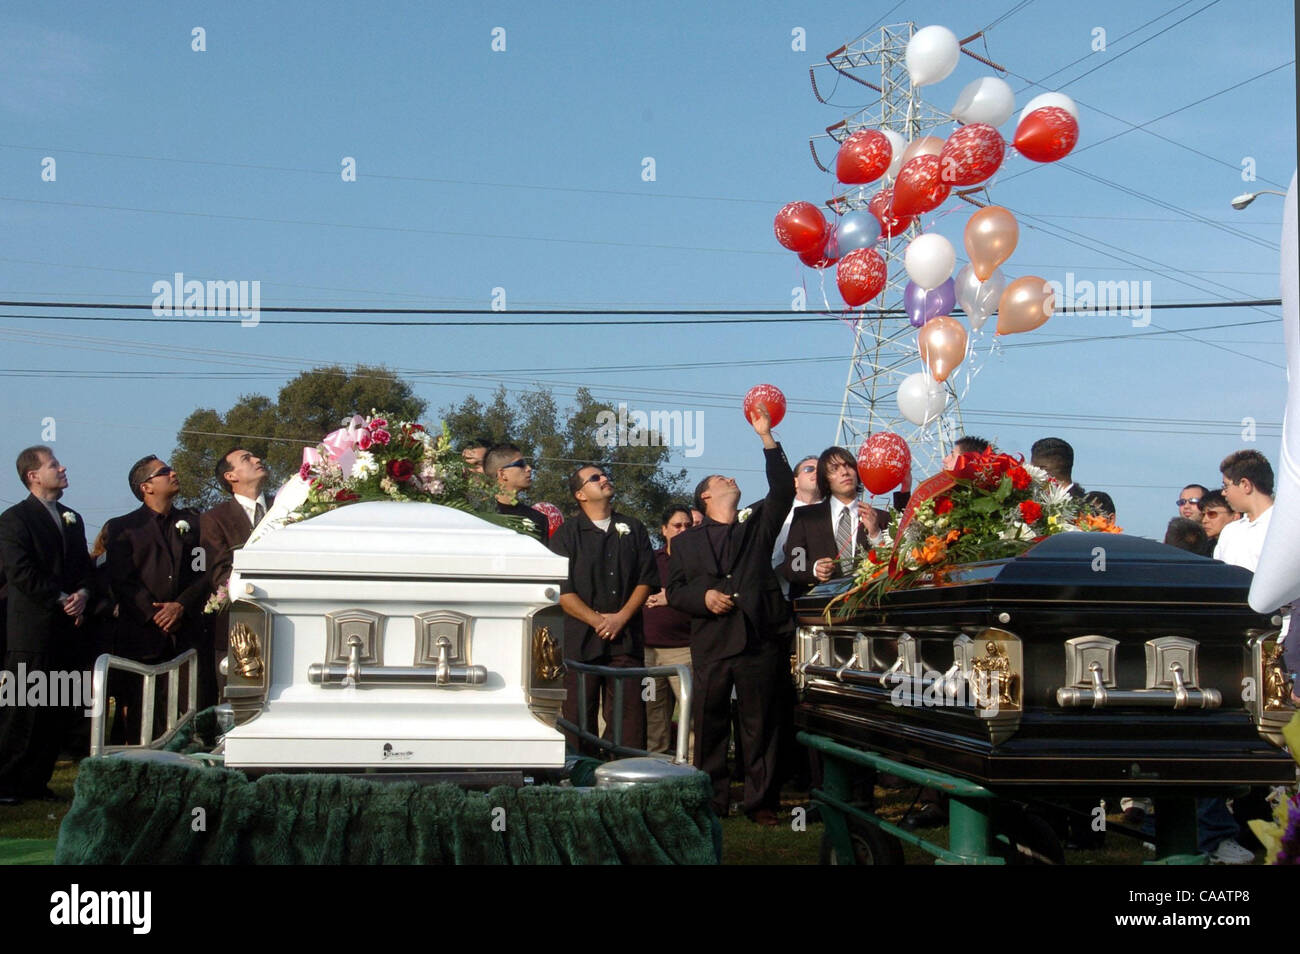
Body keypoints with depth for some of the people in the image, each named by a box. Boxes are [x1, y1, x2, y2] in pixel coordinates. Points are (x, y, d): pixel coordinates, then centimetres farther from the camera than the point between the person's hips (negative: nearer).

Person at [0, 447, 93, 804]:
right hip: (32, 631, -7)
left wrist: (82, 593, -3)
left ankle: (35, 780, 17)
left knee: (59, 711, 8)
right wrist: (61, 599, -14)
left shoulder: (72, 518, 18)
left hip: (66, 629, 7)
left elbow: (84, 566, 18)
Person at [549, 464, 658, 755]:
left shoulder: (632, 529, 15)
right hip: (581, 640, -2)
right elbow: (561, 589, -2)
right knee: (579, 716, 0)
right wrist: (597, 620, -10)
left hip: (626, 638, 2)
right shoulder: (567, 533, 6)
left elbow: (647, 579, 9)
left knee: (629, 716, -3)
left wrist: (621, 617, -5)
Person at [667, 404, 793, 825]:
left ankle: (760, 801, 8)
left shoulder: (757, 525, 17)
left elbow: (783, 490, 4)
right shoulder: (685, 542, 17)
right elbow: (675, 589, 12)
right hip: (711, 643, 0)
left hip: (760, 637, 0)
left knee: (761, 725, 1)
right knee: (709, 725, 0)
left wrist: (766, 437, -2)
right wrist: (704, 596, -8)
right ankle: (712, 801, 9)